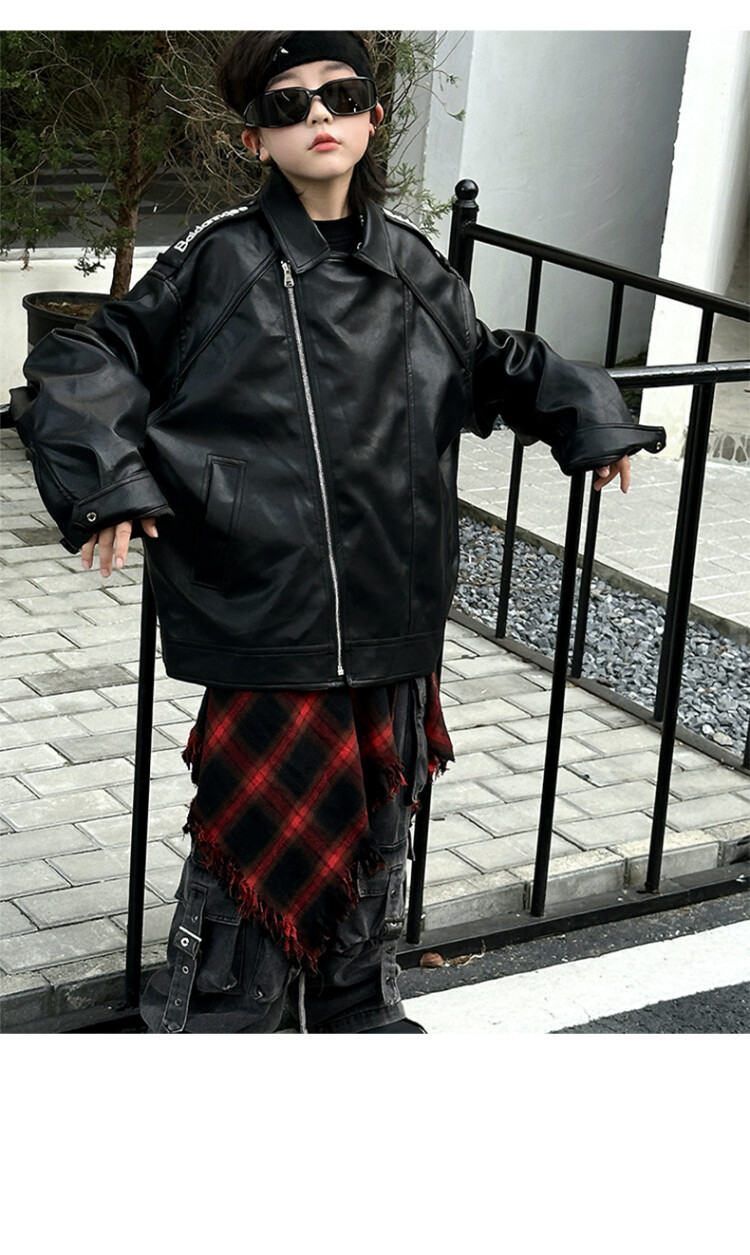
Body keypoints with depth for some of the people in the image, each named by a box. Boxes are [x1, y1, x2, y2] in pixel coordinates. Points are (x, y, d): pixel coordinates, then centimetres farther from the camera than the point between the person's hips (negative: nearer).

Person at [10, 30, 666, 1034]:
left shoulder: (413, 262, 7)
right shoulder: (219, 260, -7)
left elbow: (489, 366, 23)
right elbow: (86, 365, -2)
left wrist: (588, 415, 12)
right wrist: (108, 478, -16)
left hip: (393, 612, 5)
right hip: (268, 607, -5)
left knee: (377, 827, 19)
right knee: (267, 837, 0)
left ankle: (360, 1009, 40)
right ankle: (209, 1026, 20)